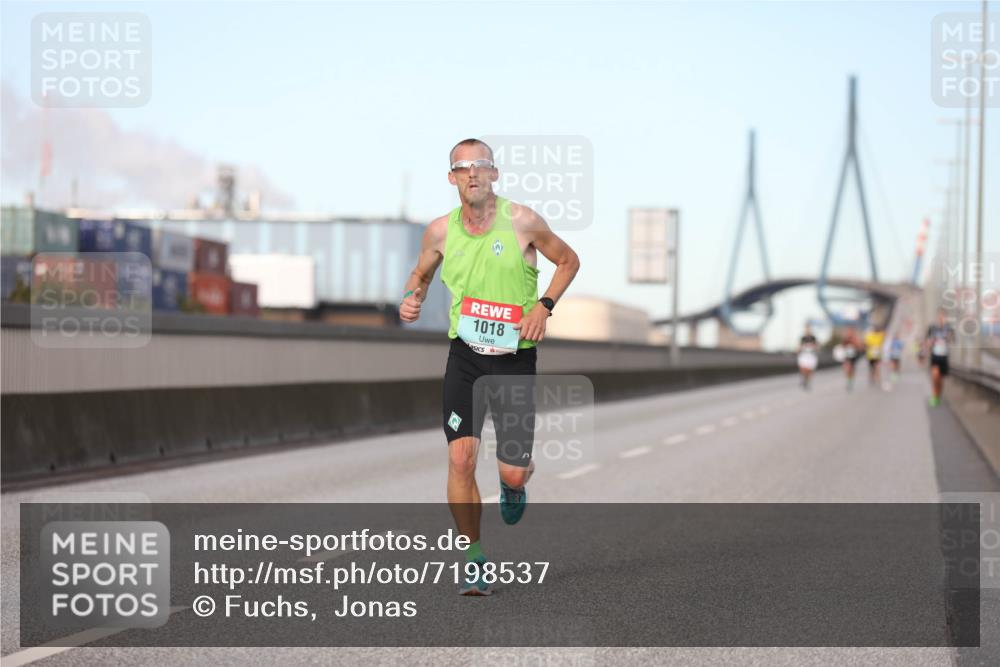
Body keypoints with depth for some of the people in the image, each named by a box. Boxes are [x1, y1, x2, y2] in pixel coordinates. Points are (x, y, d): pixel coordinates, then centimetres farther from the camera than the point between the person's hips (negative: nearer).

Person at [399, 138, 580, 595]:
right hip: (464, 355, 2)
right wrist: (411, 299, -4)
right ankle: (474, 558, 3)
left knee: (513, 472, -1)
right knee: (460, 459, -13)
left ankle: (514, 484, 39)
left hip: (515, 356, -1)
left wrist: (544, 305, -8)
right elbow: (421, 274, 18)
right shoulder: (441, 231, 0)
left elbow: (568, 261, 6)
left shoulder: (522, 222, -8)